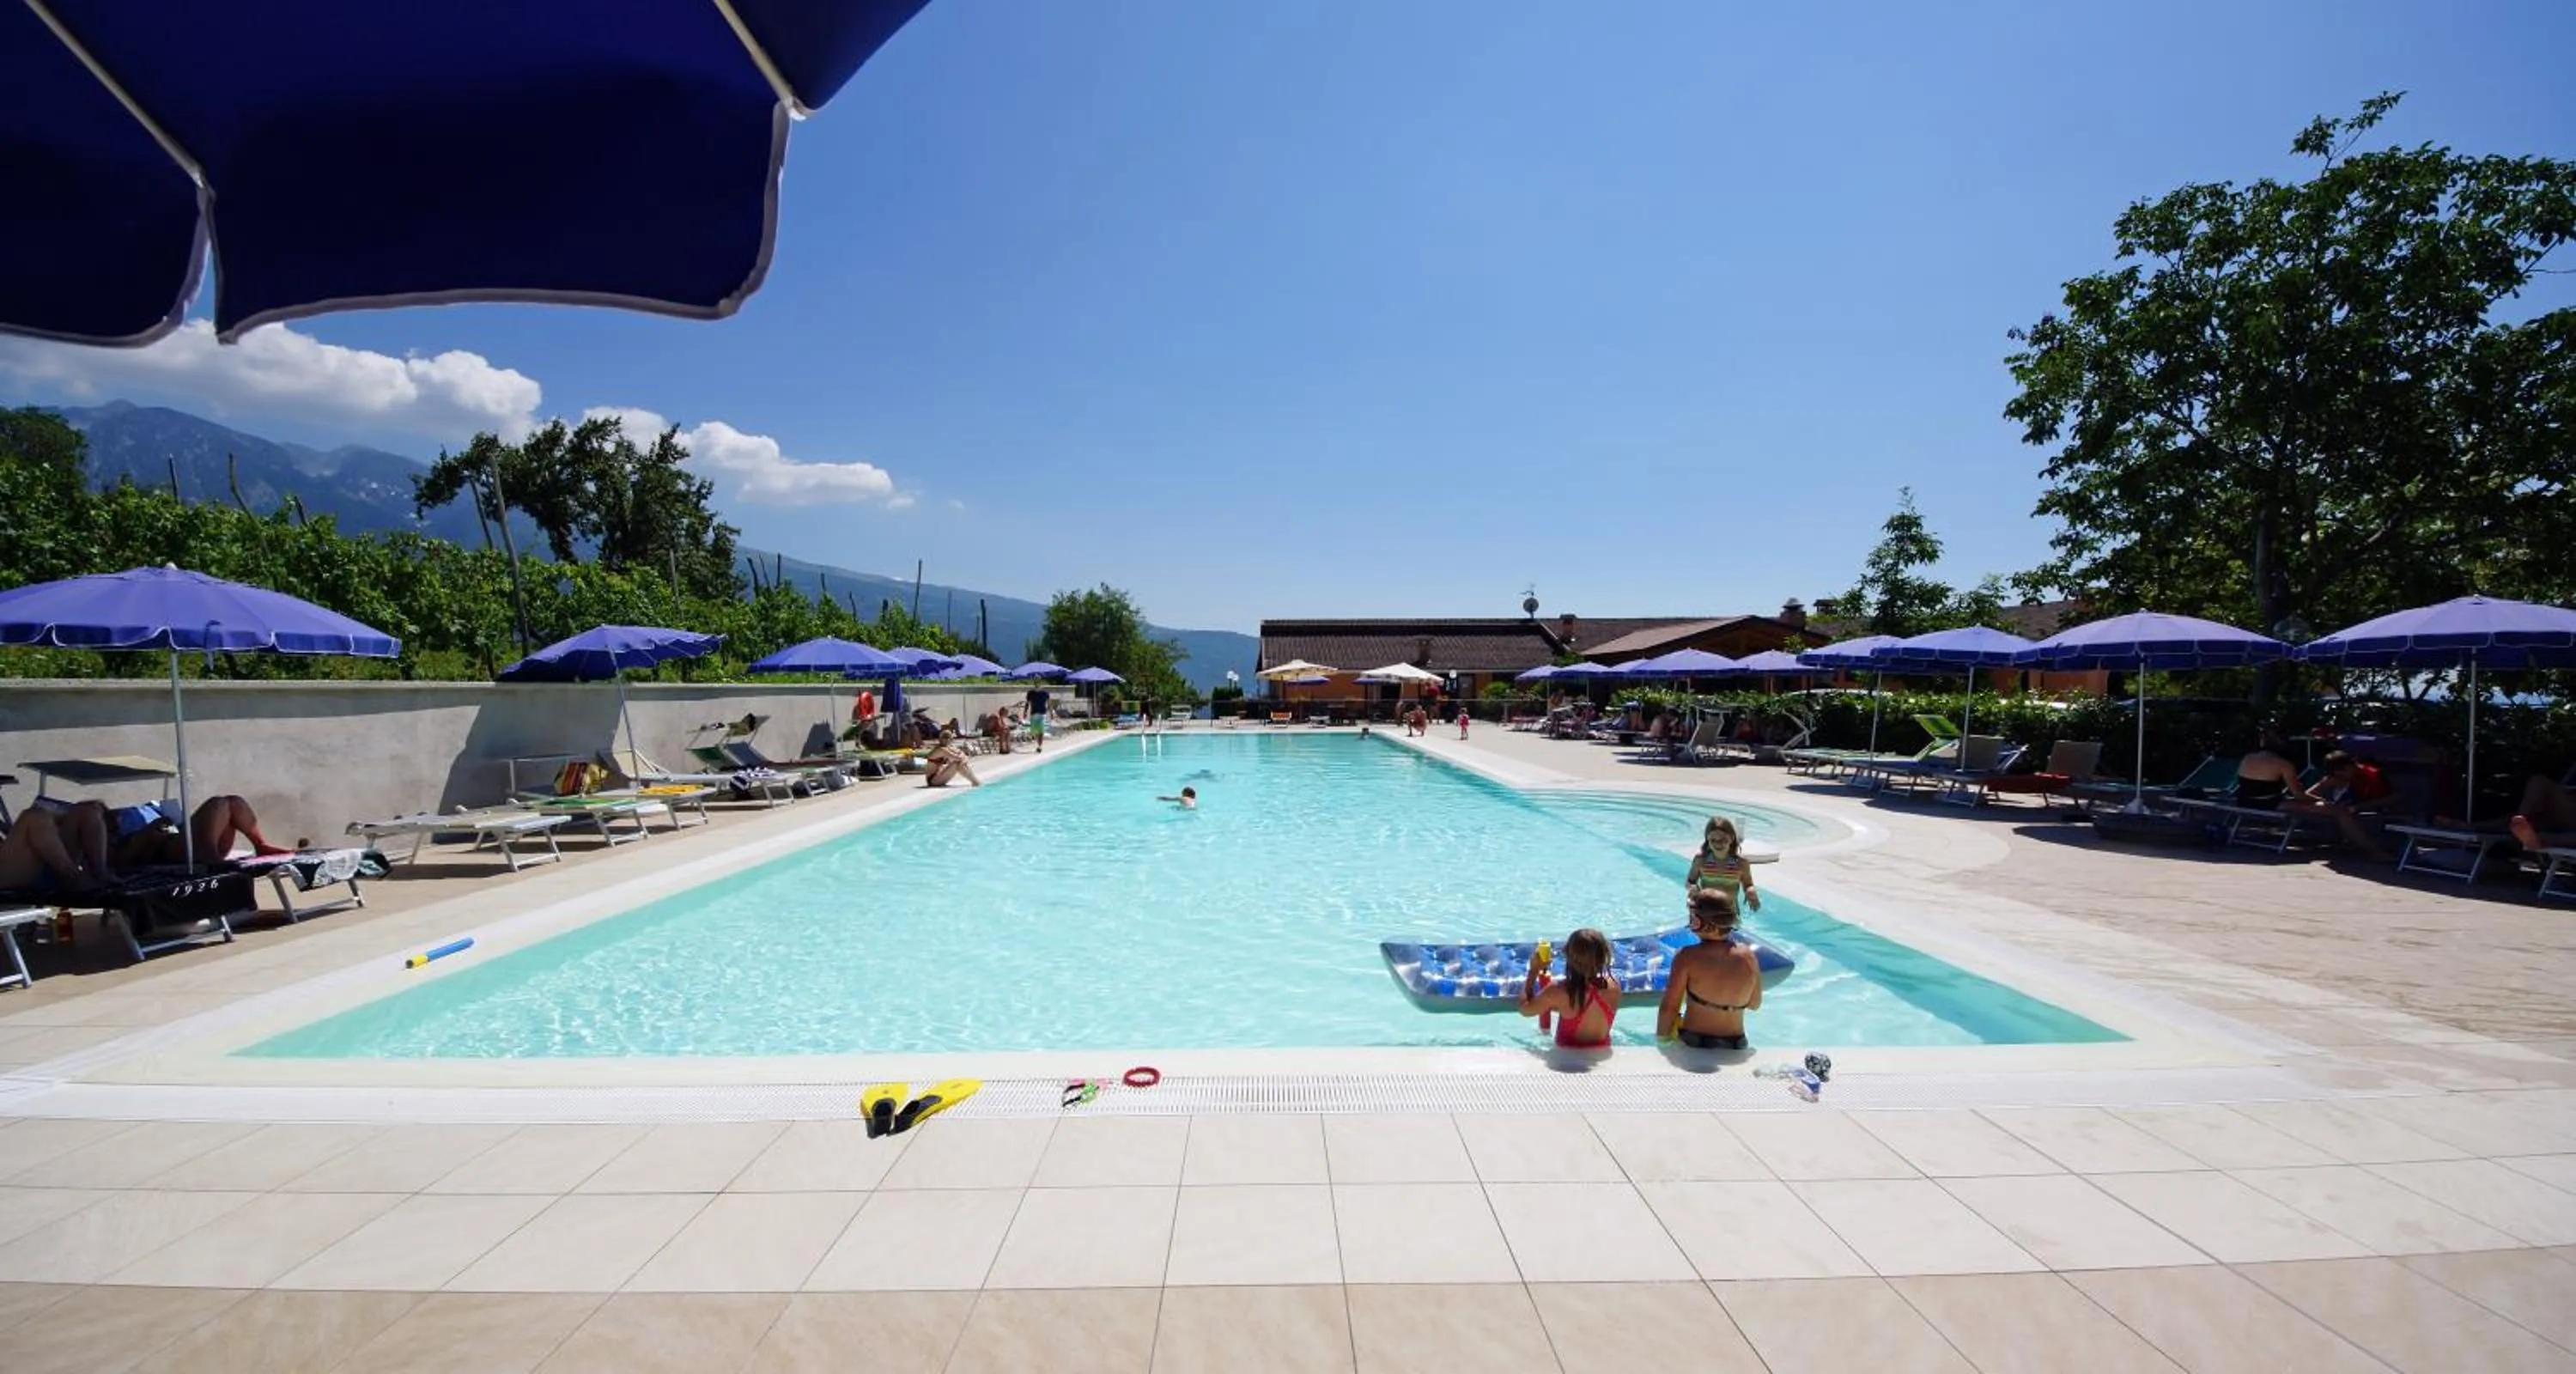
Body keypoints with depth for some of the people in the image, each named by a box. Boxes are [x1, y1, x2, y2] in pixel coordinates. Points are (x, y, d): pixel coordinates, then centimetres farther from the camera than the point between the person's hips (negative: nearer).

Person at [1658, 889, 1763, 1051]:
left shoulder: (1687, 957, -16)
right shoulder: (1748, 957, -6)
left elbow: (1668, 1008, -13)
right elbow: (1755, 1005, 8)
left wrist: (1662, 1038, 1)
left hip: (1690, 1044, -4)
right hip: (1734, 1047, 4)